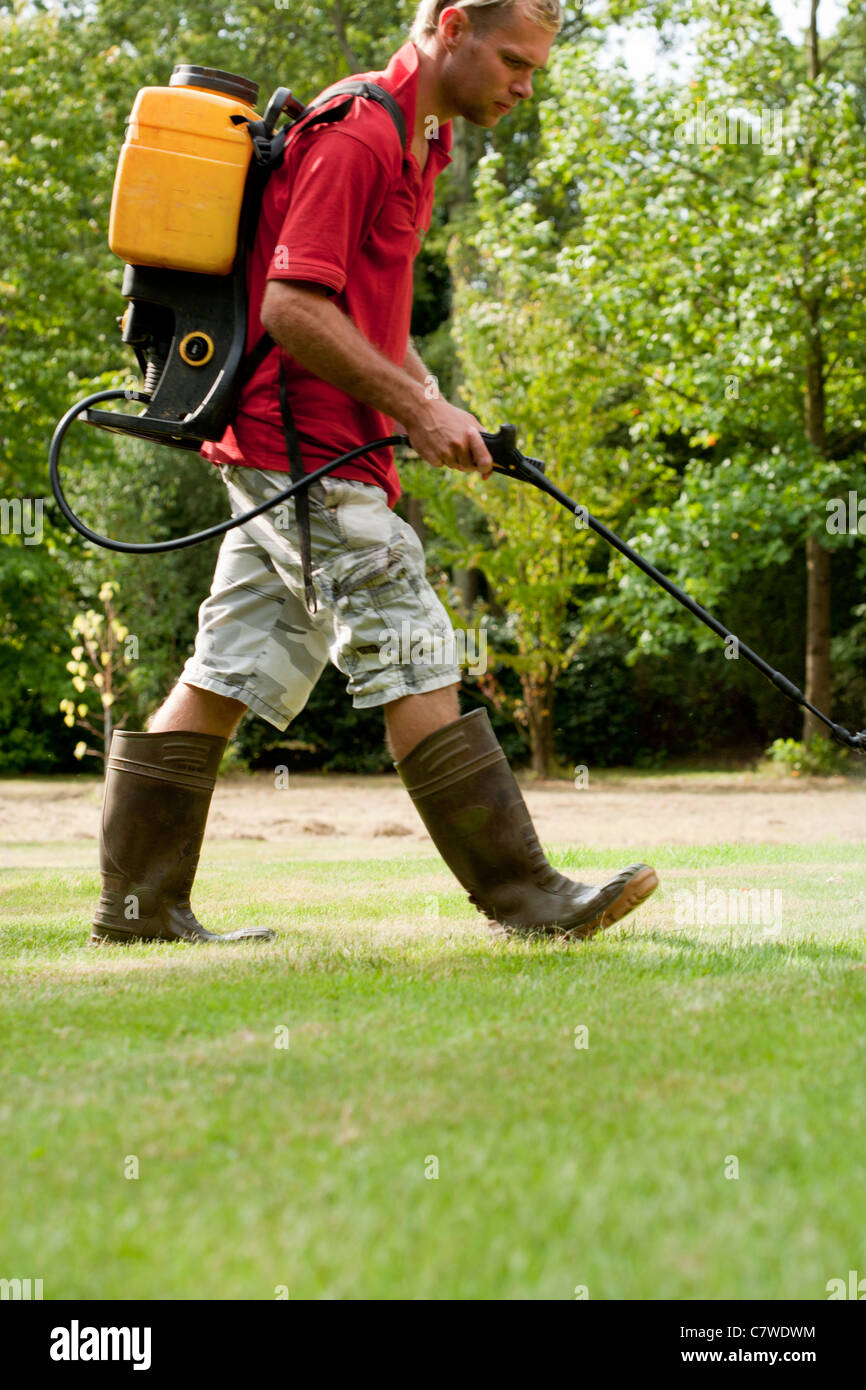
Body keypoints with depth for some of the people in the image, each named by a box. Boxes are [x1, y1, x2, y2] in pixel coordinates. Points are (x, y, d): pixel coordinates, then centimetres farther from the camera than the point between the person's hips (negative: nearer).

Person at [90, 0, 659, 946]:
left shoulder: (412, 142, 19)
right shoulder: (357, 137, -14)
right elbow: (292, 306, -21)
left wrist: (429, 402, 14)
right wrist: (416, 408, -17)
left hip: (279, 459, 10)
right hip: (308, 452, -10)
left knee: (224, 680, 8)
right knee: (417, 670, -8)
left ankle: (138, 906, 11)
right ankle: (526, 897, -4)